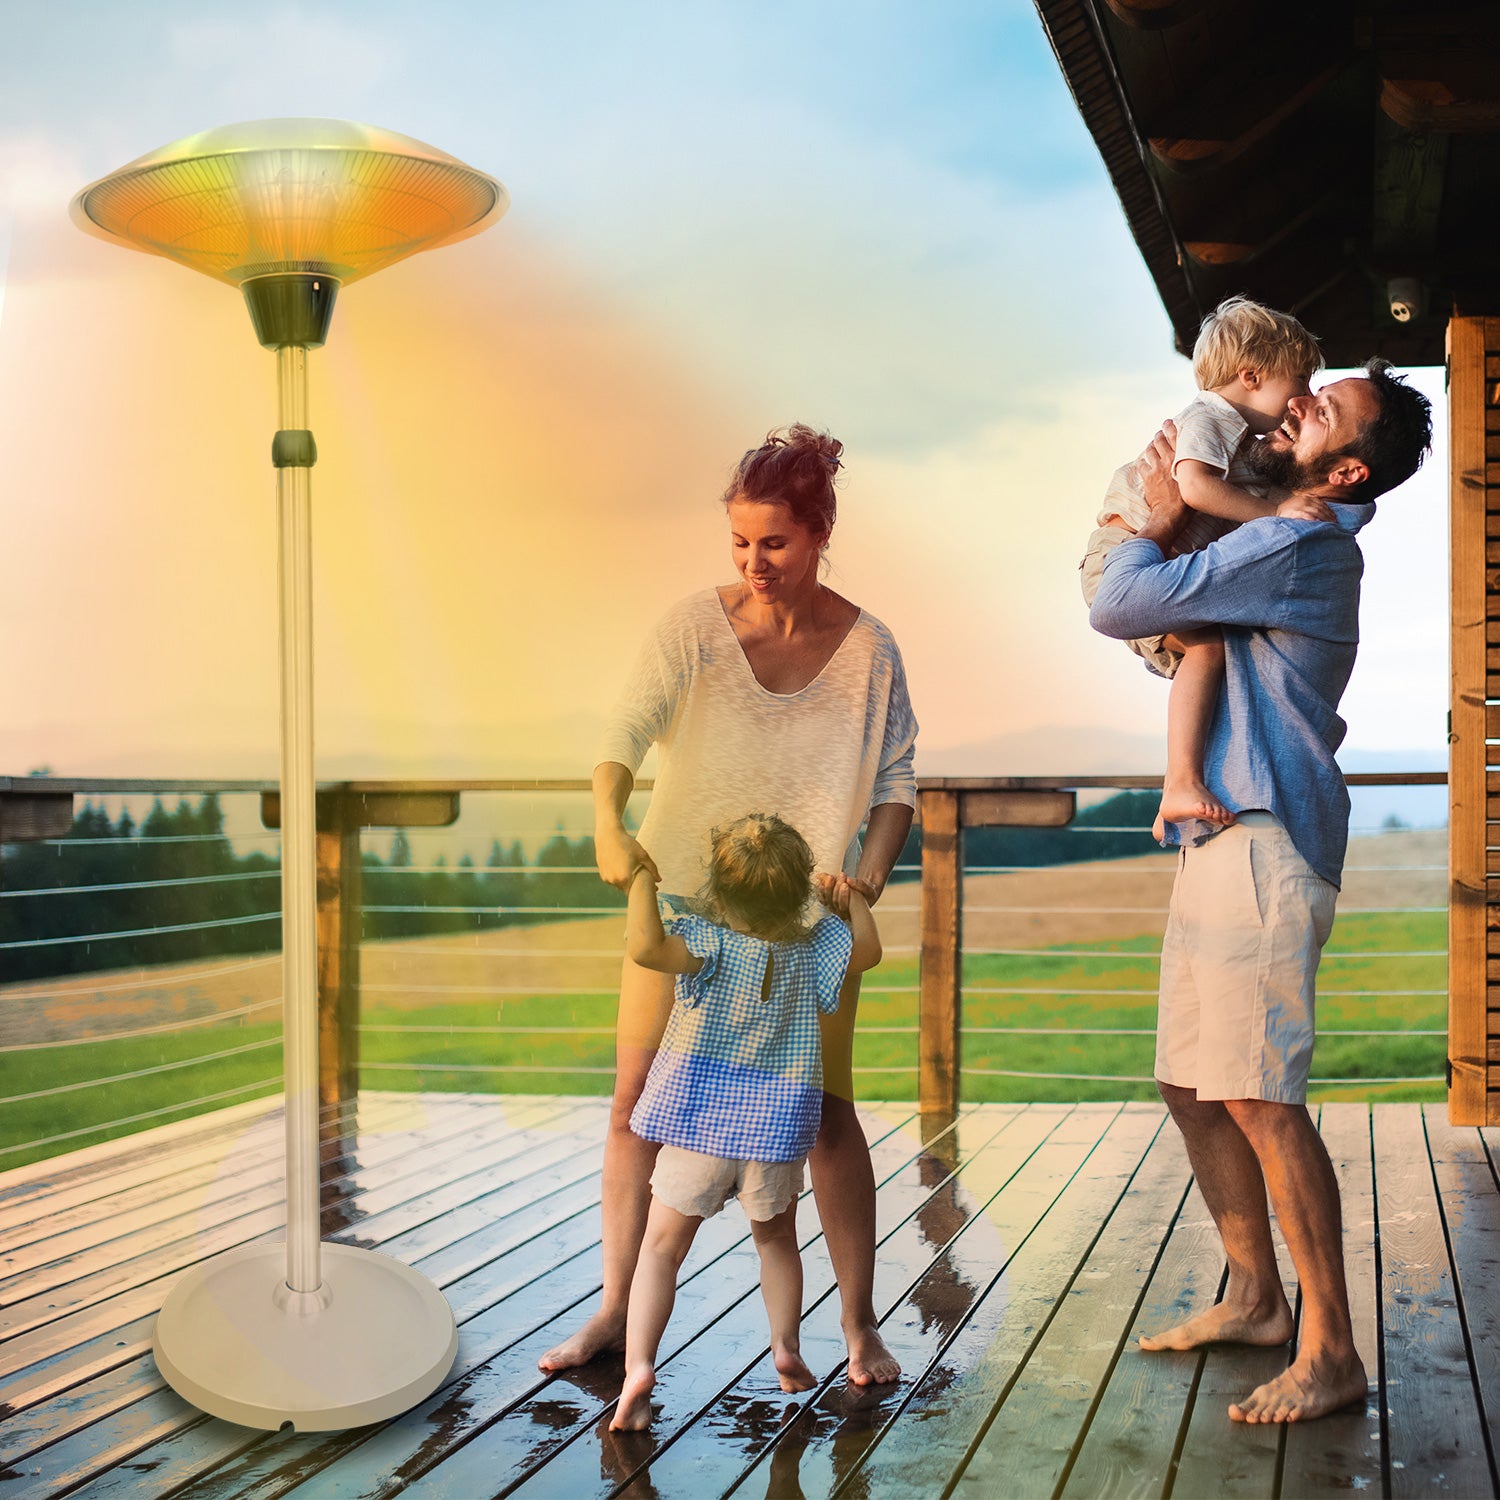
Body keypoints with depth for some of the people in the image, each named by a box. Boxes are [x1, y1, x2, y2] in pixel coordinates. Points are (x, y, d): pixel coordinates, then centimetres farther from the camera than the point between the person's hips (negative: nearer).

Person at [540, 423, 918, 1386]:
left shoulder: (867, 648, -7)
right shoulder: (696, 626, -10)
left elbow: (896, 781, -6)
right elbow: (627, 734, -18)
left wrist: (870, 872, -24)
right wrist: (610, 827, -37)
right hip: (681, 895, 1)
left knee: (827, 1110, 0)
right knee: (639, 1099, 2)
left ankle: (861, 1324, 12)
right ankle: (616, 1310, 15)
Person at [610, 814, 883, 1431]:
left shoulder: (710, 940, -16)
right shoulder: (813, 949, -2)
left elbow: (645, 947, -33)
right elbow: (868, 951, 14)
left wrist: (641, 879, -21)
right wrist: (853, 895, 24)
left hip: (698, 1125, -3)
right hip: (776, 1127, 3)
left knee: (662, 1247, 4)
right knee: (776, 1238, 26)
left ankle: (638, 1362, -9)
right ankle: (787, 1349, 29)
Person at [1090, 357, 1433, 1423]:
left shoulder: (1296, 543, -14)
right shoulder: (1302, 545, 19)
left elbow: (1119, 607, -17)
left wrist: (1158, 525, 1)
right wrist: (1168, 532, 19)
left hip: (1263, 843, -11)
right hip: (1221, 842, 11)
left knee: (1258, 1095, -13)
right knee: (1193, 1085, 14)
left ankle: (1330, 1353, -7)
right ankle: (1256, 1299, 25)